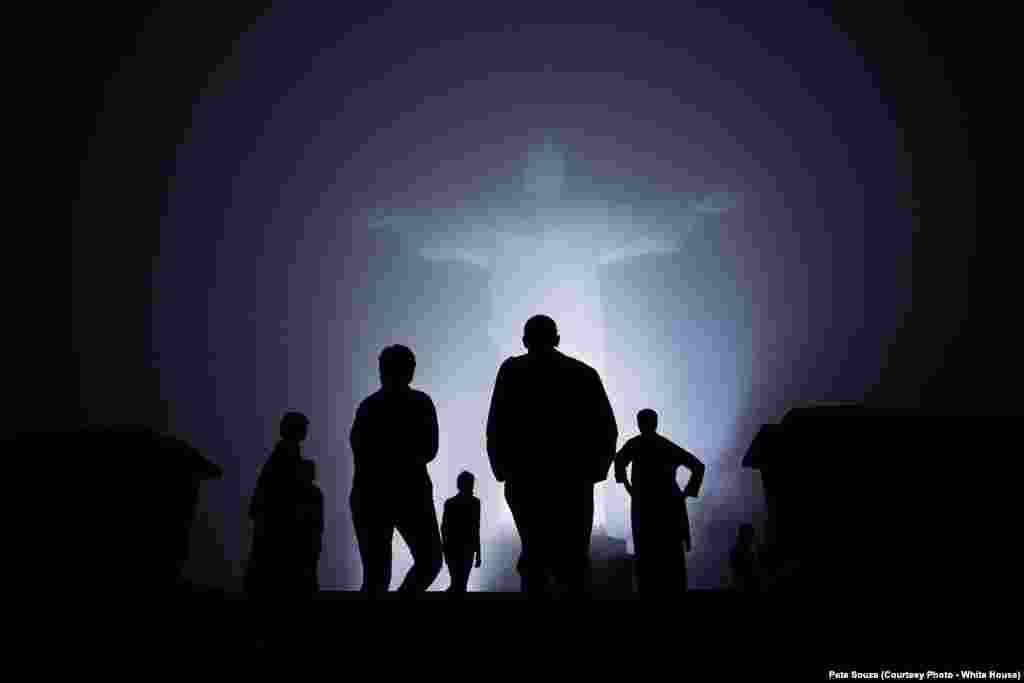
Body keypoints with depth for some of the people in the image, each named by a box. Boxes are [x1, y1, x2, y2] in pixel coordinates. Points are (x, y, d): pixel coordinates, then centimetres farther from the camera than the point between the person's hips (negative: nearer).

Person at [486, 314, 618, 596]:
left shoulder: (512, 370, 3)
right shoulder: (585, 373, 8)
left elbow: (496, 427, -4)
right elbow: (607, 429, 3)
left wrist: (503, 471, 8)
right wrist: (591, 472, 14)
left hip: (527, 479, -1)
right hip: (574, 480, 1)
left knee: (535, 552, 14)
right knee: (573, 555, 12)